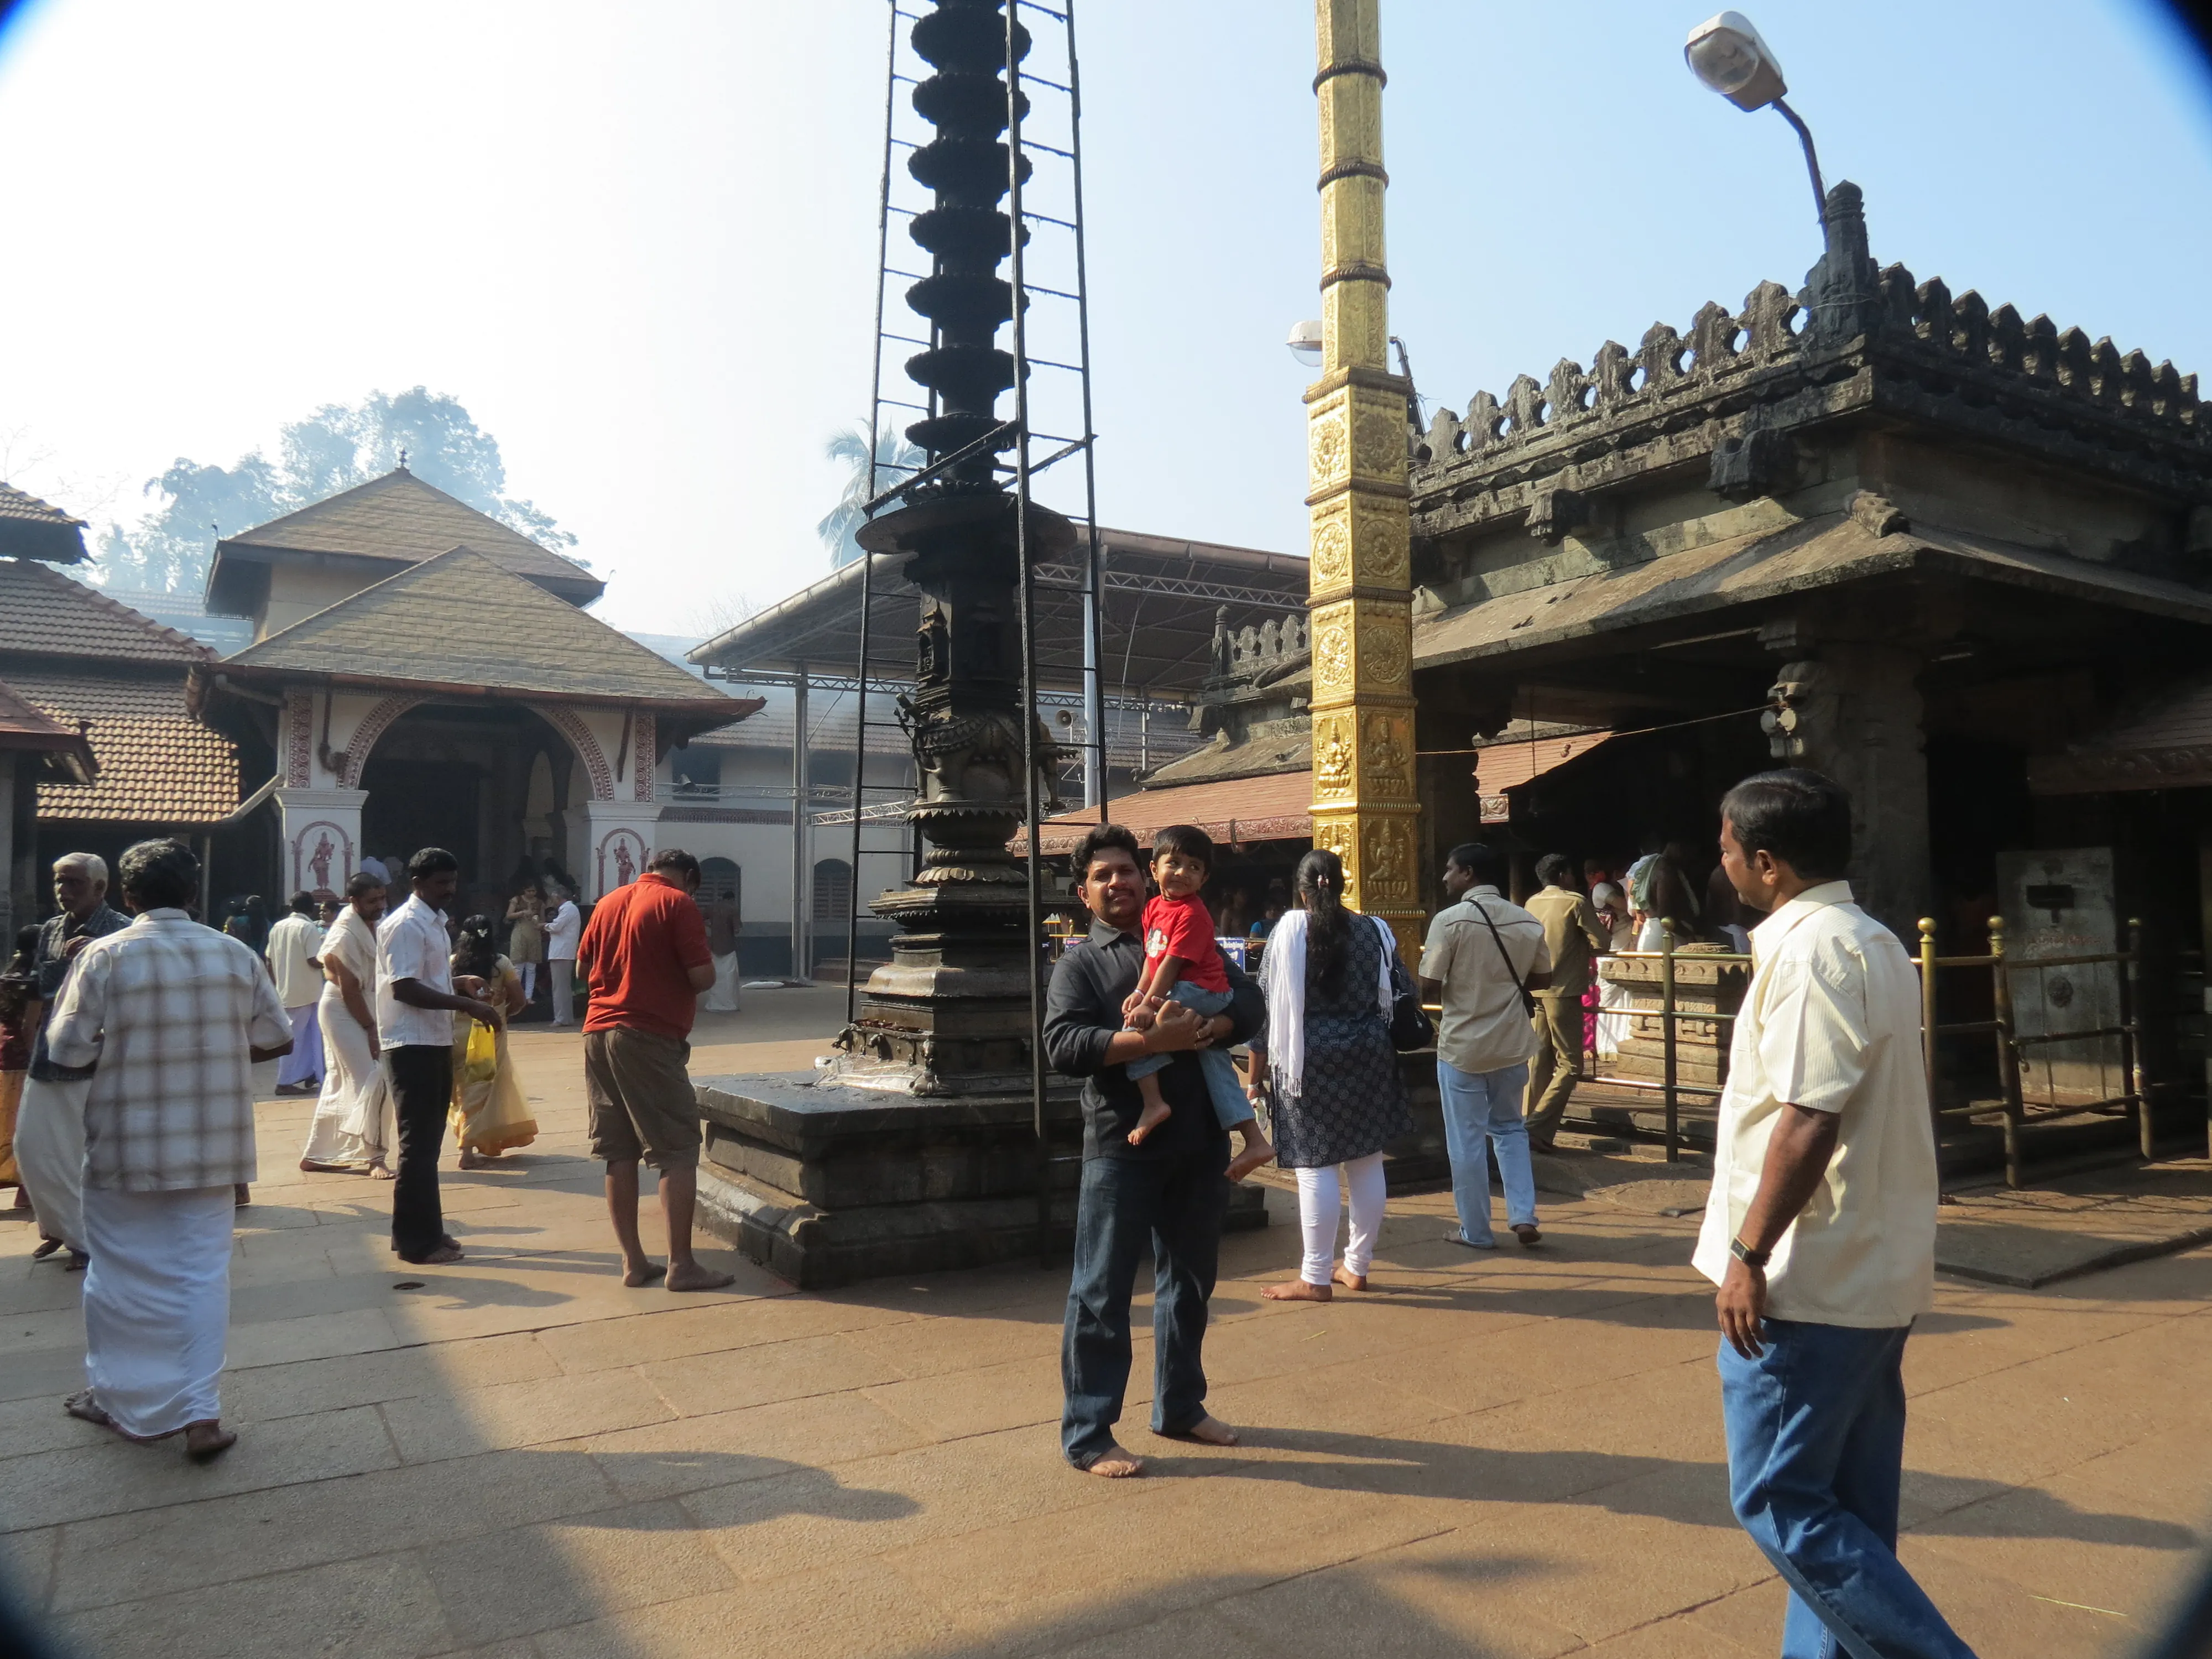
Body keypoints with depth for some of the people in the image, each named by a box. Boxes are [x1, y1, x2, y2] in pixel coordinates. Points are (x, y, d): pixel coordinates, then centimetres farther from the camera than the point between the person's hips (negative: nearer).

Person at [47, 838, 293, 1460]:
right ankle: (201, 1414, 7)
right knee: (203, 1270, 8)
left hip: (128, 1142, -2)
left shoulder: (106, 955, -10)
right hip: (212, 1141, 2)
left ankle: (122, 1399, 27)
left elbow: (67, 1048, -8)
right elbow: (275, 1037, 5)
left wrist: (120, 1046, 11)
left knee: (124, 1273, 13)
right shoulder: (235, 954, -2)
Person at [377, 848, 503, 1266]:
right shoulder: (404, 925, -15)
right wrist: (468, 1005, -27)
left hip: (436, 1042, 10)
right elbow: (405, 988, -23)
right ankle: (417, 1241, 4)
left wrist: (466, 988, 10)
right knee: (418, 1143, -4)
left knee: (428, 1141, 15)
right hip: (411, 1045, -10)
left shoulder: (435, 923, 15)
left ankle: (425, 1231, 24)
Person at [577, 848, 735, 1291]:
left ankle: (633, 1261, 14)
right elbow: (703, 976, -12)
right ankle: (681, 1264, -3)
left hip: (599, 1032, 7)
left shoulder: (609, 902, 13)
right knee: (677, 1152, -2)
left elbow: (583, 966, 20)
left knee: (618, 1152, 10)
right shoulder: (677, 903, -7)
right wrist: (676, 982, 8)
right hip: (651, 1037, -7)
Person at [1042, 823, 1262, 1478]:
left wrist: (1215, 1026, -14)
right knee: (1102, 1290, 0)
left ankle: (1180, 1407, 35)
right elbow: (1063, 1047, -13)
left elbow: (1248, 999, 8)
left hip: (1199, 1141, 5)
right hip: (1122, 1146, -5)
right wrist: (1148, 1040, -24)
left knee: (1190, 1280, 17)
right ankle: (1087, 1433, 12)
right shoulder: (1078, 963, 1)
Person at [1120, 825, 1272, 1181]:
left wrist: (1149, 1006, -22)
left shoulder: (1192, 913, -15)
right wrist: (1140, 993, -4)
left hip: (1199, 992, -10)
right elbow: (1151, 955, 10)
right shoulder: (1153, 907, 12)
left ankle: (1153, 1102, -16)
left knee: (1136, 1025, -19)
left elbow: (1172, 963, -20)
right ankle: (1255, 1142, 15)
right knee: (1217, 1066, 10)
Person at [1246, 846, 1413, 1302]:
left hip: (1309, 1060, -4)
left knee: (1315, 1167, -1)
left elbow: (1265, 1007, -5)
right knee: (1367, 1163, 12)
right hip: (1368, 1057, 4)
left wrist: (1257, 1074, 1)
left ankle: (1316, 1278, 4)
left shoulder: (1288, 931, -6)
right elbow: (1391, 1000, 9)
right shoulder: (1374, 931, 4)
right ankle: (1357, 1266, 23)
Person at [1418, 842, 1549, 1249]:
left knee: (1467, 1139, 8)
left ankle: (1476, 1231, 16)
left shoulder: (1450, 920, -15)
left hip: (1462, 1044, -4)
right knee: (1510, 1128, 22)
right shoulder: (1527, 922, -1)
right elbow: (1543, 979, 10)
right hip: (1512, 1042, 5)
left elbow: (1428, 987, -15)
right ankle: (1523, 1215, 12)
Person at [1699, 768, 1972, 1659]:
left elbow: (1808, 1119, -24)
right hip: (1871, 1271, 10)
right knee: (1843, 1507, 16)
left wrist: (1748, 1255, -19)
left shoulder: (1811, 951, -18)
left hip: (1810, 1279, -10)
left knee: (1779, 1502, 0)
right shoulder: (1874, 944, 13)